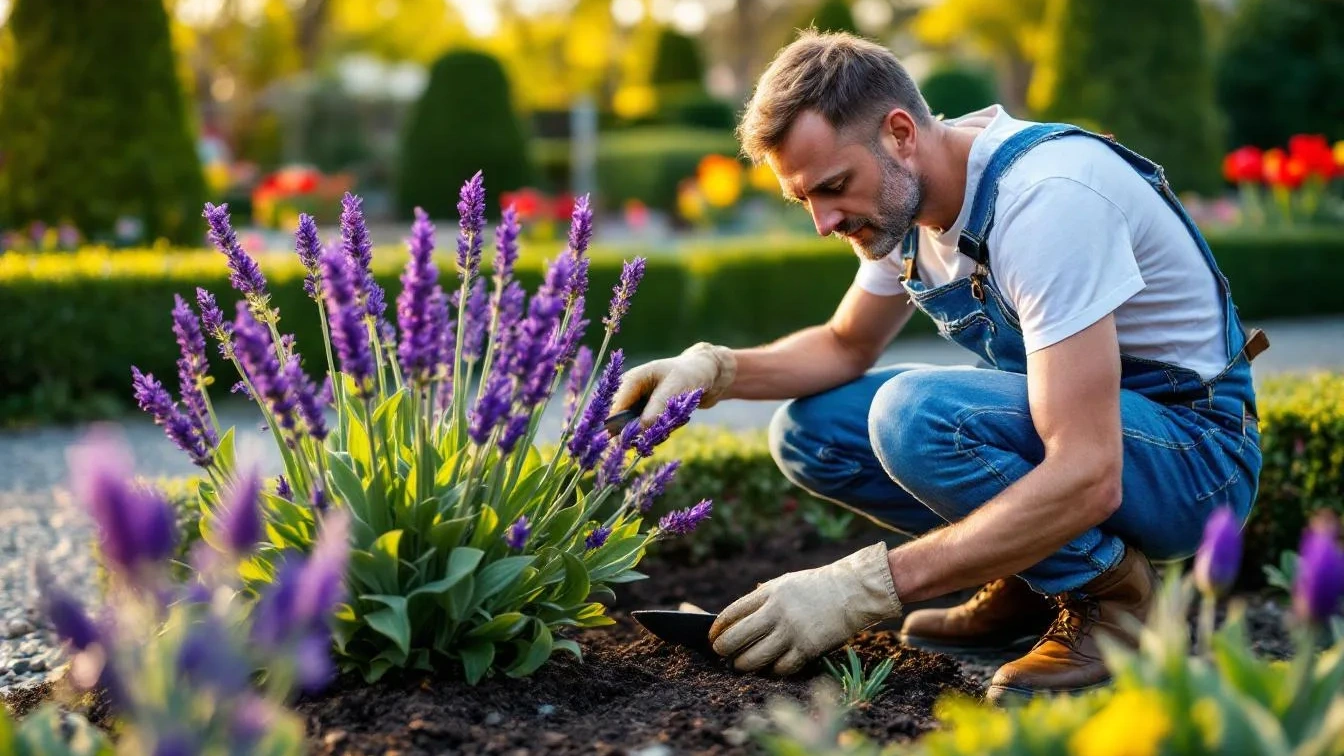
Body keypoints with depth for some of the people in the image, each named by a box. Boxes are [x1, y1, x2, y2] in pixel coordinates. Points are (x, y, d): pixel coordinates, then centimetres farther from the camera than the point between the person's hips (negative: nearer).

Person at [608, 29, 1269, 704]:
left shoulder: (1047, 197, -30)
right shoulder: (905, 192, -3)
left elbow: (1086, 479, -35)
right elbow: (846, 347, 14)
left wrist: (863, 590, -37)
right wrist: (713, 370, -7)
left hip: (1195, 456, -8)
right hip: (1068, 424, 8)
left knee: (915, 415, -31)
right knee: (807, 427, -3)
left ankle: (1105, 591, -9)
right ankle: (1031, 578, 5)